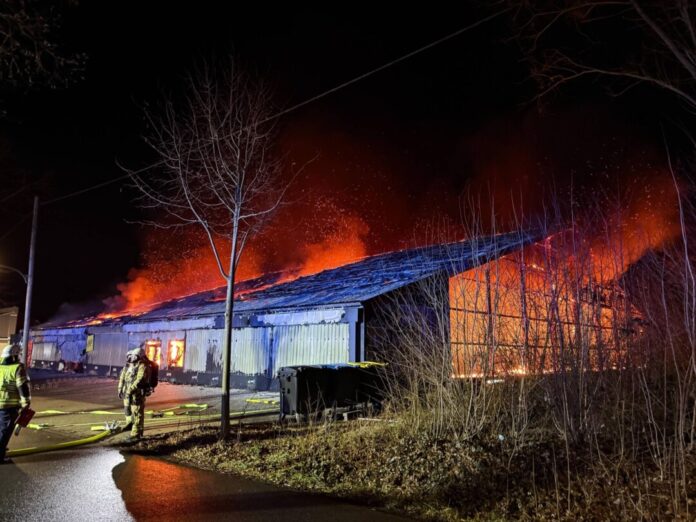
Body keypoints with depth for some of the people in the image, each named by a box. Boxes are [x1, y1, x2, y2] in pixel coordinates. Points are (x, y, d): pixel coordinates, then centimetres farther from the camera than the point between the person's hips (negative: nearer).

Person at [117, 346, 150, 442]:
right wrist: (120, 389, 14)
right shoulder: (129, 364, 6)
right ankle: (129, 423, 48)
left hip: (137, 393, -9)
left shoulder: (142, 366, -19)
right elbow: (122, 377, 15)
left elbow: (139, 380, -27)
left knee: (137, 413, -4)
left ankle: (136, 434, 1)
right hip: (127, 392, 9)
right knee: (127, 408, 25)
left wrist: (130, 390, -30)